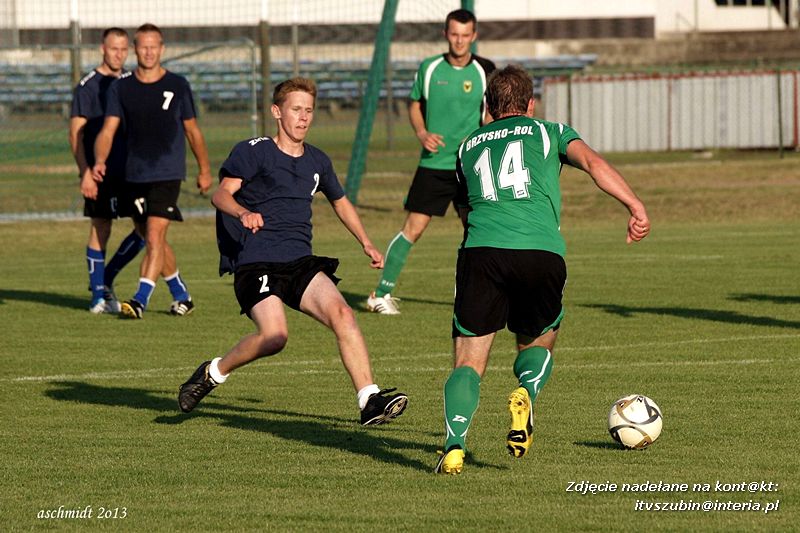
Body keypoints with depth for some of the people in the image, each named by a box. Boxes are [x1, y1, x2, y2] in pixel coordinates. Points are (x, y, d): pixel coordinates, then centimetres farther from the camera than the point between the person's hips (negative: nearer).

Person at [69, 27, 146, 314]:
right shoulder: (88, 86, -5)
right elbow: (76, 132, -8)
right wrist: (85, 172, -15)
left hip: (131, 171, 6)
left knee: (145, 228, -1)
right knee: (100, 231, -2)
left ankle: (105, 280, 13)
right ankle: (98, 296, 6)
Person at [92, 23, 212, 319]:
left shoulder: (177, 86, 1)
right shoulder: (121, 88, 5)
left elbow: (192, 130, 10)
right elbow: (108, 130, -1)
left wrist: (204, 170, 15)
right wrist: (100, 161, -19)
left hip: (168, 174, -4)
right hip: (134, 176, 4)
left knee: (154, 237, -16)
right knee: (153, 241, 12)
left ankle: (141, 300, -20)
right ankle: (181, 295, 29)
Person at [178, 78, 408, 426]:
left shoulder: (317, 161, 18)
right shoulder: (253, 151, 0)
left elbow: (340, 201, 36)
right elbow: (221, 194, -13)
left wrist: (366, 244, 29)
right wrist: (243, 213, -34)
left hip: (300, 263, 5)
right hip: (256, 262, -5)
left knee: (342, 314, -20)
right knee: (274, 336, -27)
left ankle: (370, 400, -22)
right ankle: (214, 373, -1)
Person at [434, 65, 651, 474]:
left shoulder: (468, 146, 28)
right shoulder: (549, 132, 21)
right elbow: (592, 163, 3)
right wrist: (635, 206, -5)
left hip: (480, 251, 1)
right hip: (543, 253, -1)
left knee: (468, 364, 4)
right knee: (537, 344, 24)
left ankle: (453, 446, -21)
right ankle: (526, 394, -9)